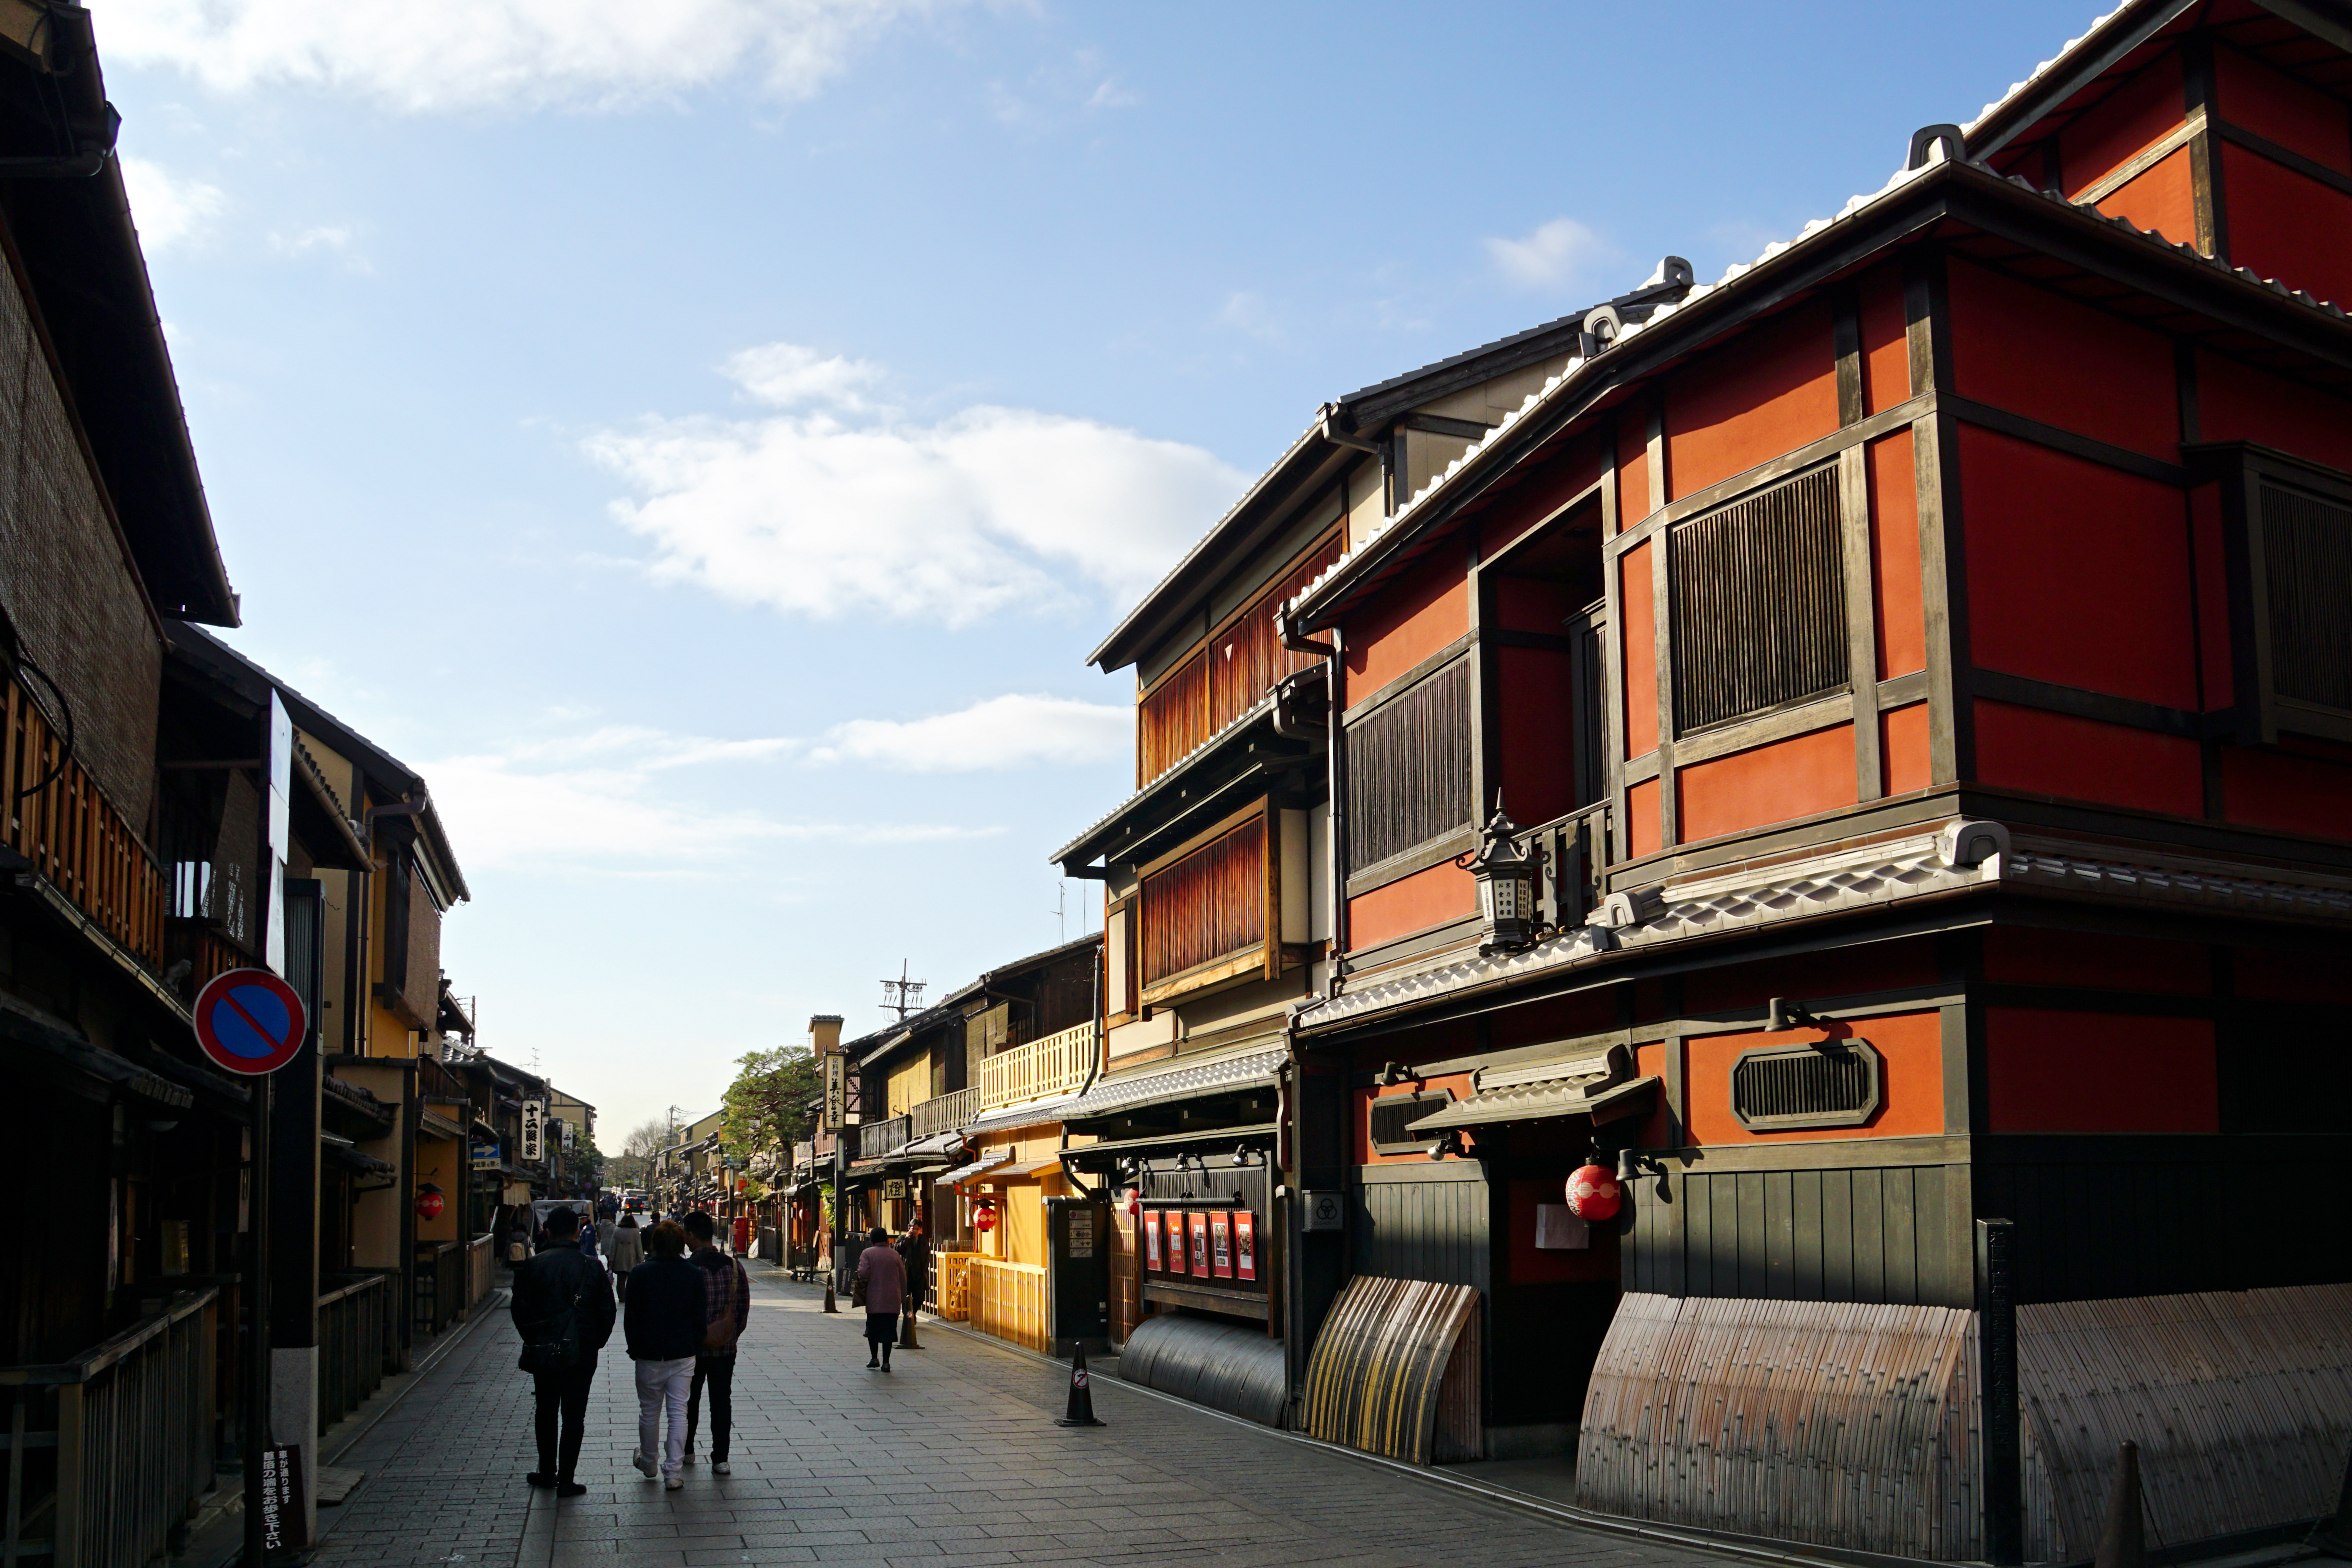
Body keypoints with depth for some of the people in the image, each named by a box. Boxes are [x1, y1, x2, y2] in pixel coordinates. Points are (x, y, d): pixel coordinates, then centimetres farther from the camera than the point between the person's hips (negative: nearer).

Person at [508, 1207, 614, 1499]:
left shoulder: (533, 1265, -6)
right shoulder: (592, 1267, -5)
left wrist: (532, 1340, 11)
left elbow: (520, 1309, -3)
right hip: (582, 1352, -1)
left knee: (546, 1412, 18)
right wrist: (596, 1342, 10)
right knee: (574, 1415, 5)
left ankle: (547, 1472, 26)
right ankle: (565, 1479, 3)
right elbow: (607, 1310, -3)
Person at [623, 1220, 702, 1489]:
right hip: (684, 1355, 1)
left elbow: (631, 1317, -3)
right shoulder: (694, 1275, -3)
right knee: (678, 1412, 4)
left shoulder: (640, 1273, -7)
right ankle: (673, 1472, 0)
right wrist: (695, 1348, 10)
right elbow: (700, 1317, 0)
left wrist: (634, 1349, 8)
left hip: (650, 1355, -1)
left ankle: (649, 1464, 31)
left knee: (649, 1411, 15)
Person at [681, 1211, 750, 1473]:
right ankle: (720, 1459, 6)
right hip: (726, 1348, 3)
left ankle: (687, 1451, 29)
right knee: (722, 1402, 8)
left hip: (692, 1347, -3)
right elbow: (744, 1307, 3)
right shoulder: (734, 1266, -3)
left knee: (690, 1401, 16)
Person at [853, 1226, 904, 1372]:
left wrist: (862, 1282, 7)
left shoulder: (867, 1254, -3)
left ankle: (874, 1358, 12)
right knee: (888, 1330, 4)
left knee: (873, 1328, 14)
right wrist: (902, 1297, 16)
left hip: (874, 1299, -2)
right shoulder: (895, 1255, 6)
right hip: (893, 1300, 2)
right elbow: (903, 1278, 8)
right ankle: (886, 1362, 2)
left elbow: (863, 1274, -15)